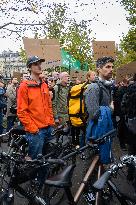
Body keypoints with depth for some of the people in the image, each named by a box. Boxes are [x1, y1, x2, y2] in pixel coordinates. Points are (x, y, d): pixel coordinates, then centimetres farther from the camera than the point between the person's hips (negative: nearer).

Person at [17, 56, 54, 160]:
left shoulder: (44, 85, 11)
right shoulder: (25, 86, -9)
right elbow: (21, 111, -12)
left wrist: (51, 122, 11)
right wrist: (32, 128, -14)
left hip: (48, 128, 6)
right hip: (35, 130, -6)